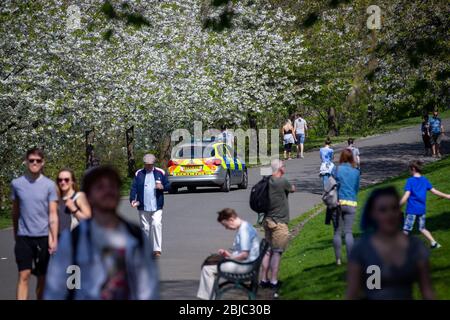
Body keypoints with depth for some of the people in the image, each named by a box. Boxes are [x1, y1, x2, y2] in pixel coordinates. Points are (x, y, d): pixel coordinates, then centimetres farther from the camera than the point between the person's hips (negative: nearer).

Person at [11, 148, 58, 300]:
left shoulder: (49, 185, -2)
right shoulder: (17, 183, 1)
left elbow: (53, 214, -4)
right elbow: (15, 211, 12)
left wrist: (54, 239, -12)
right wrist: (15, 234, 18)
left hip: (43, 237, 0)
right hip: (23, 237, 0)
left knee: (42, 278, 9)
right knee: (24, 276, -9)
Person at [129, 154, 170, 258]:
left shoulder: (160, 173, 7)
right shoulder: (139, 174, 8)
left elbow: (168, 186, 10)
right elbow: (134, 188, 4)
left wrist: (162, 187, -13)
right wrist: (132, 199, -11)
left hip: (156, 206, -2)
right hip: (143, 207, 2)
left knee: (156, 224, -16)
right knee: (145, 228, 5)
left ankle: (157, 249, -14)